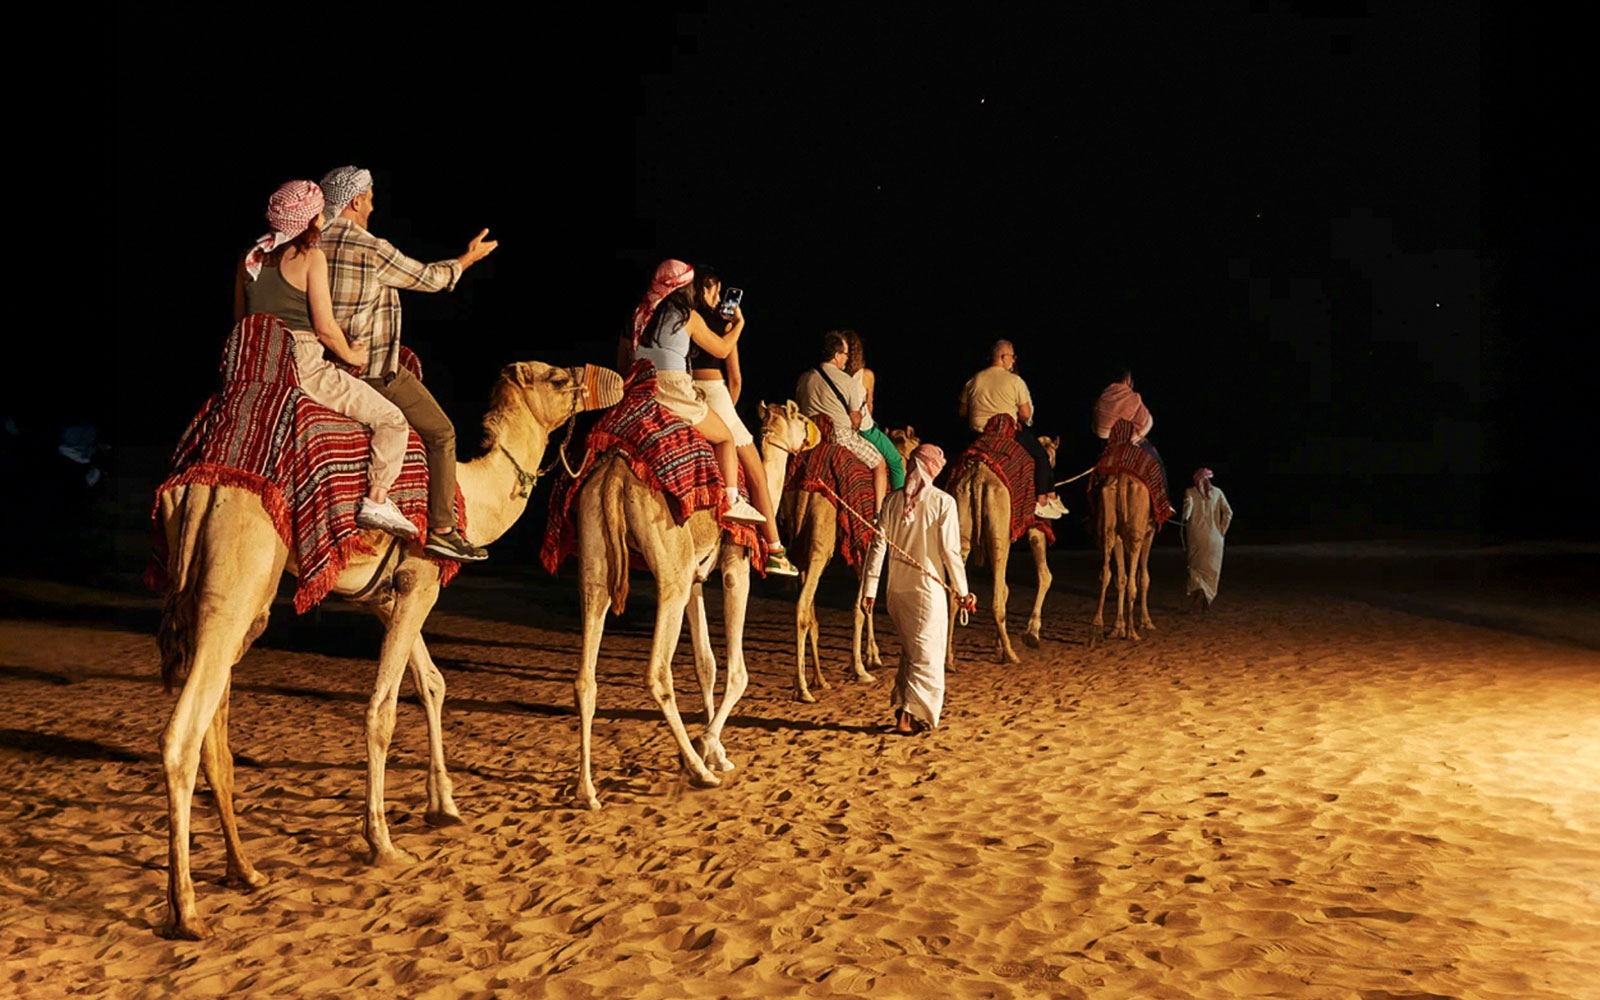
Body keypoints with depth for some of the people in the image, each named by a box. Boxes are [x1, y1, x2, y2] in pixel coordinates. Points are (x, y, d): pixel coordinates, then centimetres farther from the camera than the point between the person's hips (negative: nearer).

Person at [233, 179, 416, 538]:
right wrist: (352, 355, 7)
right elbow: (325, 327, -10)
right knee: (391, 419, -2)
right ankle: (376, 501, -10)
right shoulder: (310, 256, -6)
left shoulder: (251, 257, 14)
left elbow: (239, 321, 18)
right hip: (302, 365, -8)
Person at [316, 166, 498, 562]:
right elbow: (428, 278, -4)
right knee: (440, 433, 1)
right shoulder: (371, 250, -15)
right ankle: (442, 529, -3)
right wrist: (469, 257, 11)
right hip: (371, 368, -8)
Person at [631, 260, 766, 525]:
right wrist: (739, 322, 27)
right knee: (725, 438, 10)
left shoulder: (640, 313, 15)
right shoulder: (689, 317, 1)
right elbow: (722, 350, 12)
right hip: (674, 390, -5)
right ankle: (733, 501, -4)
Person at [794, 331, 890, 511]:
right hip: (841, 436, -6)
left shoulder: (804, 378, 5)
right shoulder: (849, 383, -9)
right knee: (880, 463, 10)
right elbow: (856, 420, -4)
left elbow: (797, 409, 12)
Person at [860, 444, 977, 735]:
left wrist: (869, 589, 5)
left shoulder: (893, 500, 3)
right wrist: (963, 591, 0)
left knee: (909, 650, 21)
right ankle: (909, 716, 0)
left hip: (897, 589, 4)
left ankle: (902, 705, 20)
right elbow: (950, 550, -9)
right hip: (928, 588, -4)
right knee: (926, 655, 4)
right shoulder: (942, 501, -8)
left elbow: (878, 545, 1)